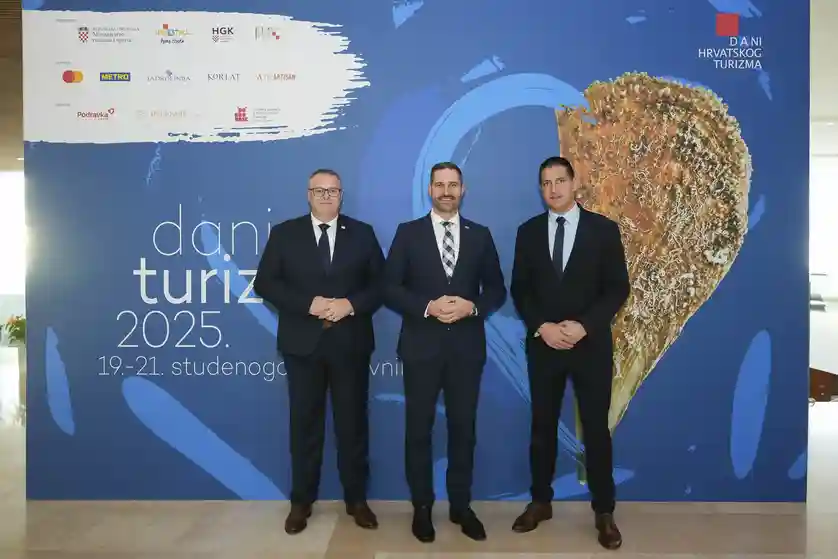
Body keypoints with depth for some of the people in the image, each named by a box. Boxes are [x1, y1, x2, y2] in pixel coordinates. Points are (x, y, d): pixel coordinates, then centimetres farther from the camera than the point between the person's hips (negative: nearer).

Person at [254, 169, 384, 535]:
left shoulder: (362, 233, 6)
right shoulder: (284, 233, 5)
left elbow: (380, 283, 3)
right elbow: (264, 283, -2)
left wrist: (351, 305, -15)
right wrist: (308, 304, -15)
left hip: (350, 343, 0)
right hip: (303, 343, 0)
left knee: (353, 423, 9)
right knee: (305, 424, 9)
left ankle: (356, 499, 24)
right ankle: (302, 501, 24)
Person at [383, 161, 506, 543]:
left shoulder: (480, 235, 8)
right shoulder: (408, 233, 2)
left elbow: (496, 290, 6)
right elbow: (390, 288, -3)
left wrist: (471, 306, -13)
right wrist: (428, 307, -17)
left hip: (466, 347, 2)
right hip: (421, 346, -1)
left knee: (463, 429, 10)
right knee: (418, 430, 8)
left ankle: (461, 506, 26)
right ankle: (422, 507, 24)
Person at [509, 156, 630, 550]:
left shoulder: (604, 229, -1)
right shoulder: (528, 232, 5)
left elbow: (618, 288, -5)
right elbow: (519, 289, 3)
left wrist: (583, 326, -17)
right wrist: (542, 327, -12)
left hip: (591, 344, -2)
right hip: (542, 344, 2)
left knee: (596, 428, 6)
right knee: (542, 426, 11)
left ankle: (604, 512, 21)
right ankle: (540, 502, 26)